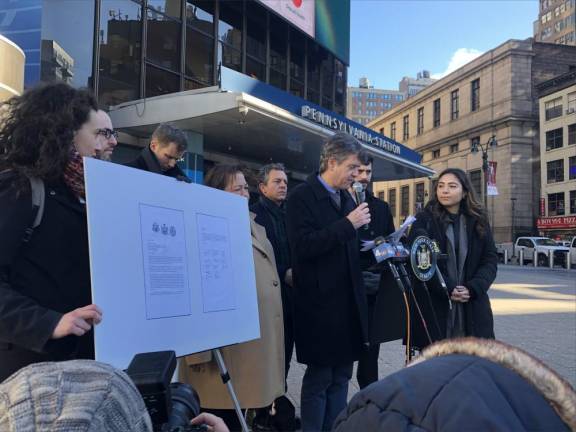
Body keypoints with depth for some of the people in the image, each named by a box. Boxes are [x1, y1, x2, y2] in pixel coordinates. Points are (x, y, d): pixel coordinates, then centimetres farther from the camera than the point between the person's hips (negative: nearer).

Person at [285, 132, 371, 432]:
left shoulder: (346, 198, 13)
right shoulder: (302, 196, -10)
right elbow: (303, 246, -22)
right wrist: (348, 224, -22)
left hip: (348, 301, 8)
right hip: (320, 303, -7)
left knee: (341, 376, 15)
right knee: (318, 378, 4)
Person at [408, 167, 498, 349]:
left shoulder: (478, 221, 10)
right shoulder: (424, 220, 1)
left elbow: (490, 260, 6)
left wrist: (472, 289, -10)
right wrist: (447, 289, -15)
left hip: (472, 307, 3)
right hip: (433, 306, -2)